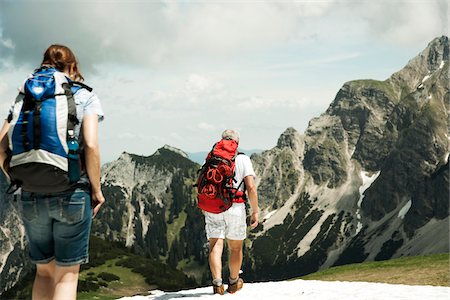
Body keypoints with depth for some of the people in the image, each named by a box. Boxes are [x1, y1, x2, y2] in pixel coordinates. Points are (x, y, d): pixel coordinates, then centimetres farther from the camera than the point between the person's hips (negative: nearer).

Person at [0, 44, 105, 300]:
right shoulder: (85, 96, 1)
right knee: (67, 275, 7)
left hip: (31, 197, 4)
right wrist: (96, 190, -3)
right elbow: (91, 145, -12)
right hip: (72, 194, -3)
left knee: (44, 271, 20)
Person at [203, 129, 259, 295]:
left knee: (215, 247, 1)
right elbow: (251, 188, -10)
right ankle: (233, 283, 31)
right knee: (235, 248, 15)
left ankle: (217, 282, -16)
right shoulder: (243, 159, -1)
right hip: (235, 209, -2)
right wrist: (255, 211, -4)